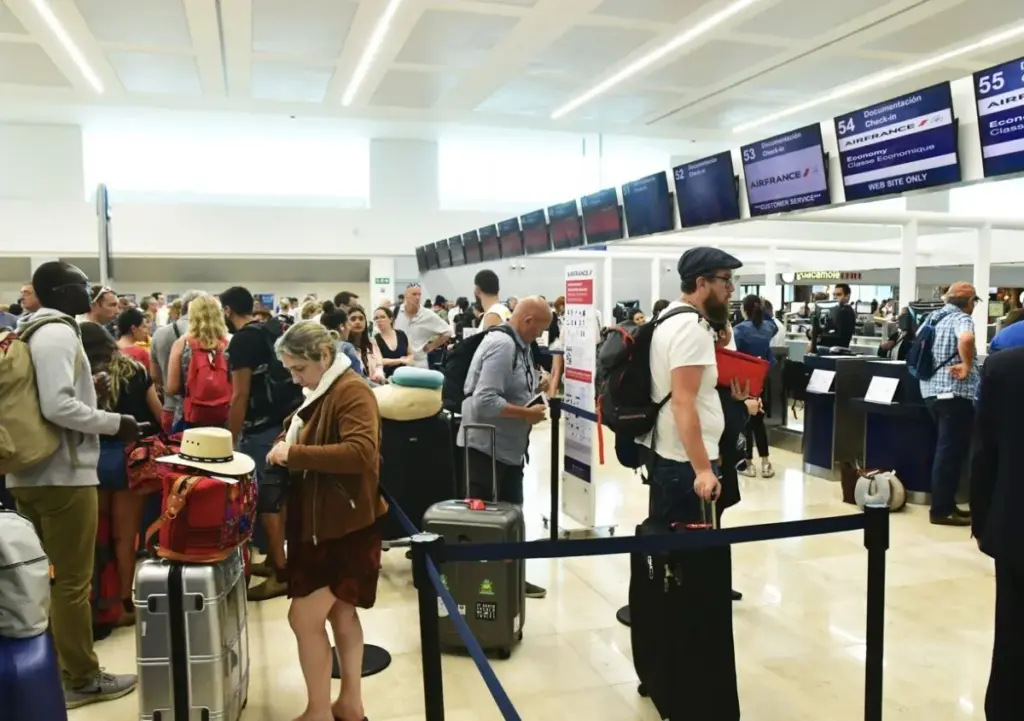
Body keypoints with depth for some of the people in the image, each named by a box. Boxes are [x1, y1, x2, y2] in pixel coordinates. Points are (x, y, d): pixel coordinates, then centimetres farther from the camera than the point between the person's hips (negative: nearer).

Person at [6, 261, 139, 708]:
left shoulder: (27, 331, 15)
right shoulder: (58, 333, -15)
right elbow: (57, 407, -24)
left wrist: (86, 388, 15)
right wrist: (114, 423, -14)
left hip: (28, 472, 9)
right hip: (63, 473, -9)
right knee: (71, 580, 1)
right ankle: (80, 679, 12)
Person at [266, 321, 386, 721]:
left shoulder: (352, 390, -17)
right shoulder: (321, 392, 13)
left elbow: (361, 452, -30)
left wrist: (295, 454, -26)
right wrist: (286, 447, 5)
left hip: (346, 524, -10)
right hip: (322, 521, 10)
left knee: (304, 617, -5)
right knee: (341, 613, 17)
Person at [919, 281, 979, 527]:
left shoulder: (933, 318, 14)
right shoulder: (961, 319, -12)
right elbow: (966, 339, -35)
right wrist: (968, 366, -22)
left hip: (931, 390, 9)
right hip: (954, 393, -9)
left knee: (945, 450, 16)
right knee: (951, 452, -4)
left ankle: (945, 504, 22)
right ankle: (941, 511, 0)